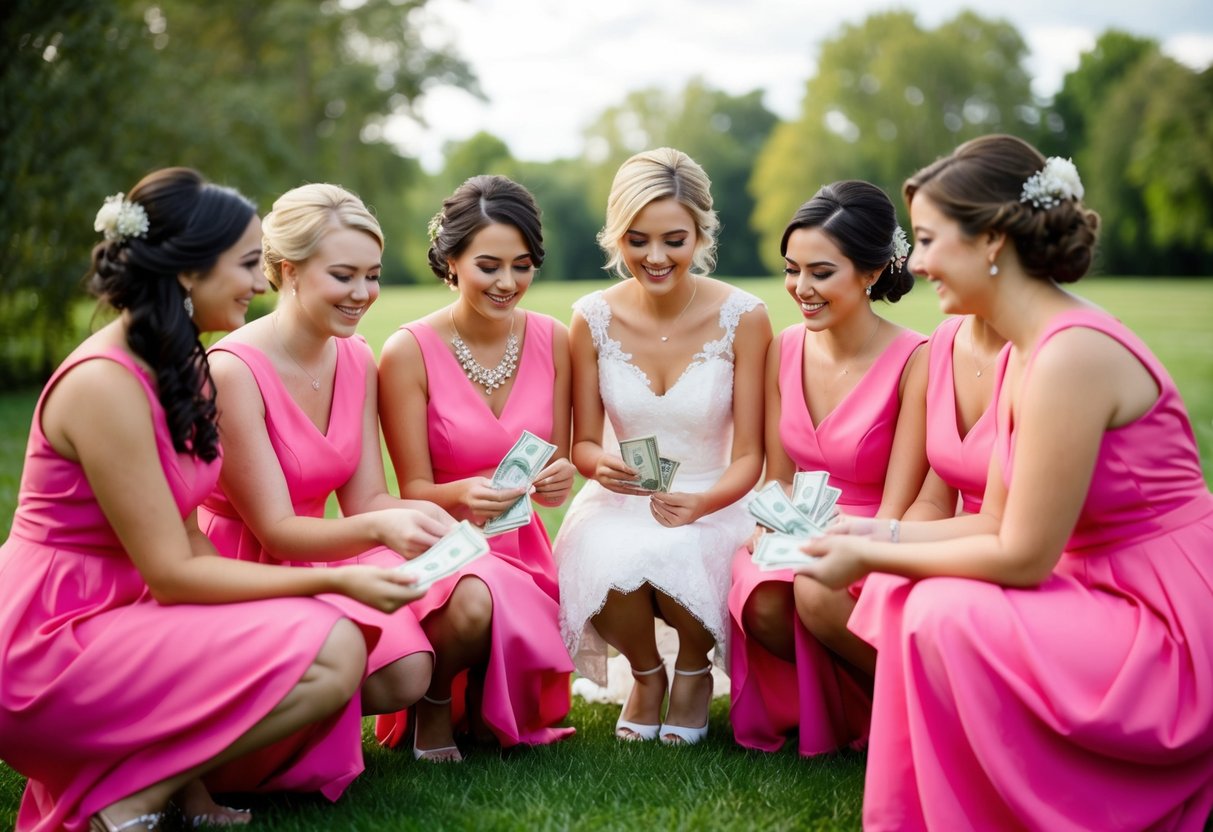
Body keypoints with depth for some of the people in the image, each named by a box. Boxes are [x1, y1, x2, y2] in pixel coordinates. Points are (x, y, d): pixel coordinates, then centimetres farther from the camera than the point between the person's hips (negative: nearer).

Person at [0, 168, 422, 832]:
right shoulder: (104, 384, -20)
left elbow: (186, 539, 7)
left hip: (115, 614, 9)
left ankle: (183, 778, -1)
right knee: (332, 652, -21)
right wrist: (333, 582, -16)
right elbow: (171, 573, -19)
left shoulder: (177, 367, 9)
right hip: (54, 647, -9)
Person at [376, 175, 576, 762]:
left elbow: (555, 465, 6)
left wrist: (557, 481, -19)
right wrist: (463, 495, -32)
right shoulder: (409, 351, -12)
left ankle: (479, 702, 21)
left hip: (519, 547, 4)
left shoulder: (551, 340, 1)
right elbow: (414, 489, -9)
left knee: (509, 721, -20)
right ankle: (433, 704, -3)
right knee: (474, 603, -39)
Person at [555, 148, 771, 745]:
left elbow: (748, 456, -9)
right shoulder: (593, 319, -5)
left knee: (673, 558, -35)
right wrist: (600, 464, -23)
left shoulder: (743, 318, -10)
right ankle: (646, 674, 4)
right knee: (613, 564, -34)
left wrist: (700, 504, -30)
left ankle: (694, 670, 3)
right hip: (619, 503, 1)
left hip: (713, 504, -1)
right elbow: (583, 442, 2)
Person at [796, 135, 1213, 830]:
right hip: (1106, 596, 9)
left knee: (945, 615, -23)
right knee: (900, 594, 2)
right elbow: (996, 522, 9)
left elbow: (1021, 557, -20)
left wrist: (871, 556, -12)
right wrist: (876, 535, 2)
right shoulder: (1024, 350, 7)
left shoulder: (1071, 356, -23)